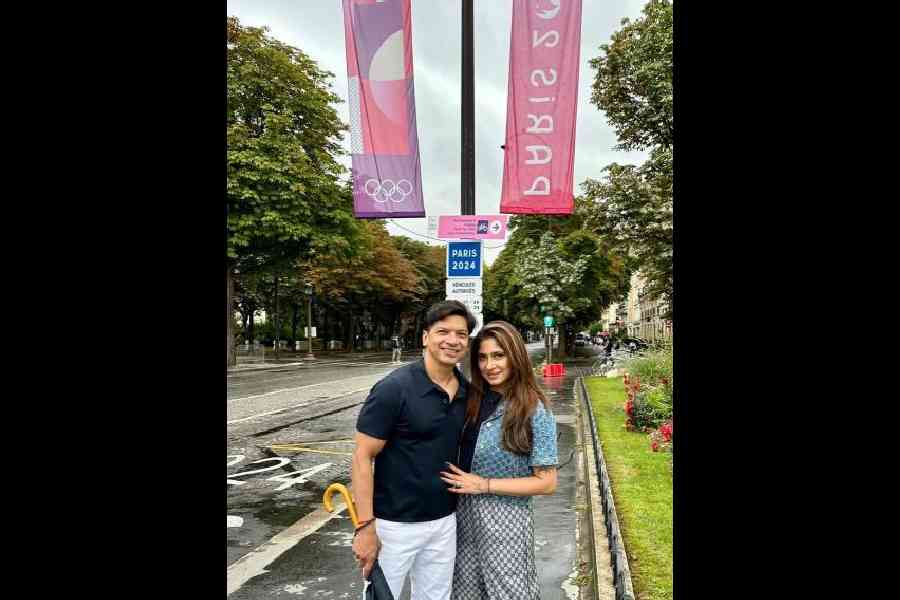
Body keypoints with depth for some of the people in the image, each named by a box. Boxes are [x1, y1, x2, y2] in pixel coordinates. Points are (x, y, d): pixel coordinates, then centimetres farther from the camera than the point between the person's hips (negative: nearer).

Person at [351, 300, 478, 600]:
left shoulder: (467, 391, 0)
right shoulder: (393, 388, -18)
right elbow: (362, 458, -16)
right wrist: (365, 526, -19)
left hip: (444, 522, 6)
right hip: (394, 524, -5)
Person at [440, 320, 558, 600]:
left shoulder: (534, 410, -16)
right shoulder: (473, 399, -1)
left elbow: (546, 482, -14)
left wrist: (485, 485, -16)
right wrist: (457, 481, -4)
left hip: (505, 518, -5)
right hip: (464, 513, 5)